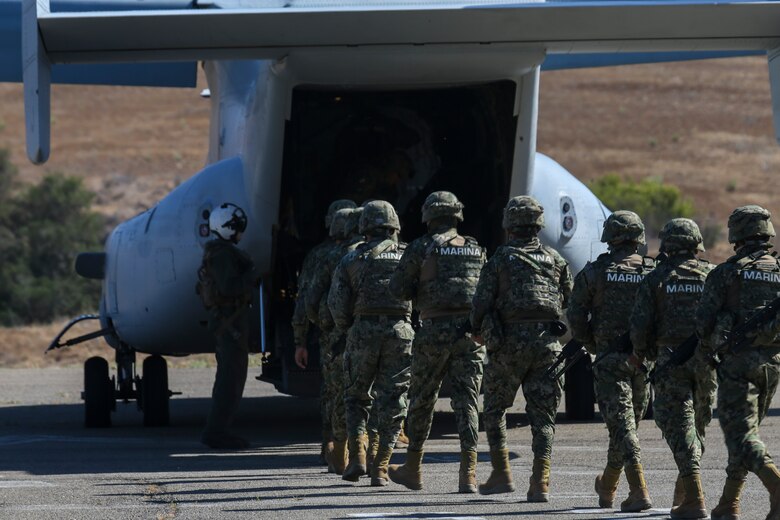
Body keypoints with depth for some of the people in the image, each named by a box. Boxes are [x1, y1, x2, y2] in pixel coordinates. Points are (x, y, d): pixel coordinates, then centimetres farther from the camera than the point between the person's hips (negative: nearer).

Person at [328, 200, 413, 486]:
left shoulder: (351, 259, 7)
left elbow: (337, 303, 2)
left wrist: (348, 327, 18)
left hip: (363, 331, 0)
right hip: (400, 332, 0)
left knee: (356, 396, 17)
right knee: (392, 401, 5)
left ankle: (357, 456, 2)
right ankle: (380, 468, 0)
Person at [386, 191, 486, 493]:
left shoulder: (422, 247, -2)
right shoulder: (477, 250, 11)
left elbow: (398, 289, -3)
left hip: (435, 330, -3)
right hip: (470, 330, 3)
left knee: (421, 400, 12)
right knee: (467, 402, 0)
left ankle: (412, 470, 23)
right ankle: (468, 474, -13)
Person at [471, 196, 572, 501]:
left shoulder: (500, 259, -1)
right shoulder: (555, 260, 8)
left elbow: (482, 302, -5)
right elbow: (569, 301, 13)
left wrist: (478, 331, 14)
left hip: (509, 342, -2)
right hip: (547, 343, 2)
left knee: (495, 408, 15)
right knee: (542, 415, 3)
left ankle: (501, 473, 11)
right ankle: (540, 482, -8)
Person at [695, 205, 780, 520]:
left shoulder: (727, 273, -3)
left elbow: (704, 320, -6)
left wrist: (708, 348, 12)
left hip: (738, 361, -5)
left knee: (740, 434, -8)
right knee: (744, 431, 18)